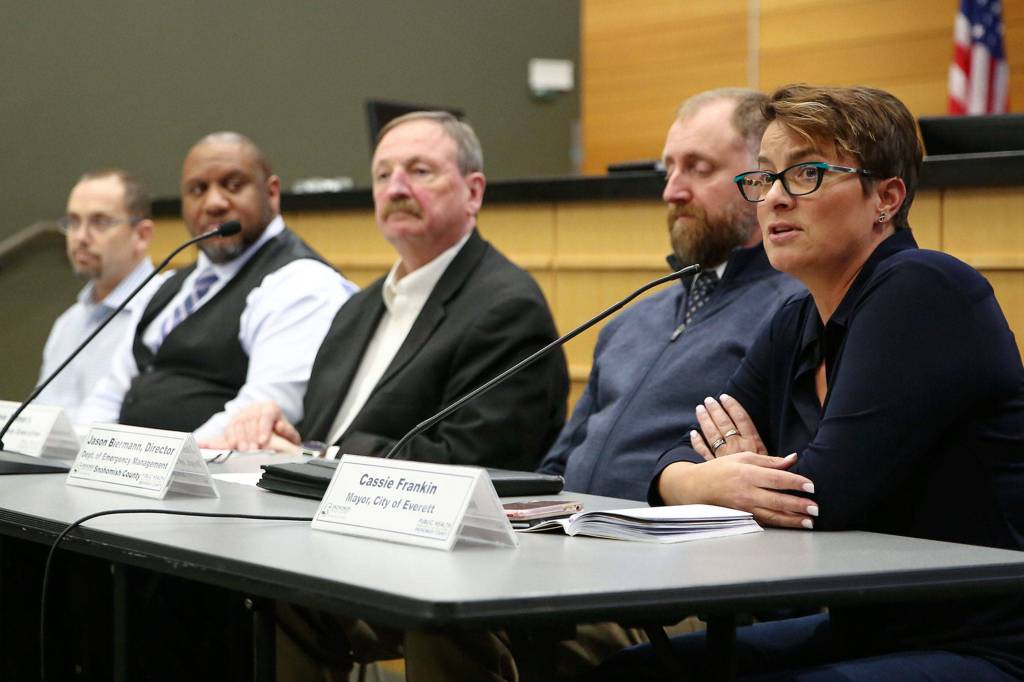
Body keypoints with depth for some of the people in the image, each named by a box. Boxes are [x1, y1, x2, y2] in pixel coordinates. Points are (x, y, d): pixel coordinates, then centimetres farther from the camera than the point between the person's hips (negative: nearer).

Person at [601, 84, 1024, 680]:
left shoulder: (923, 291, -16)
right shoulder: (796, 329, 11)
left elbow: (827, 493, -22)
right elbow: (679, 464, 6)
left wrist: (735, 475, -2)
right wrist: (710, 481, -17)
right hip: (856, 631, 8)